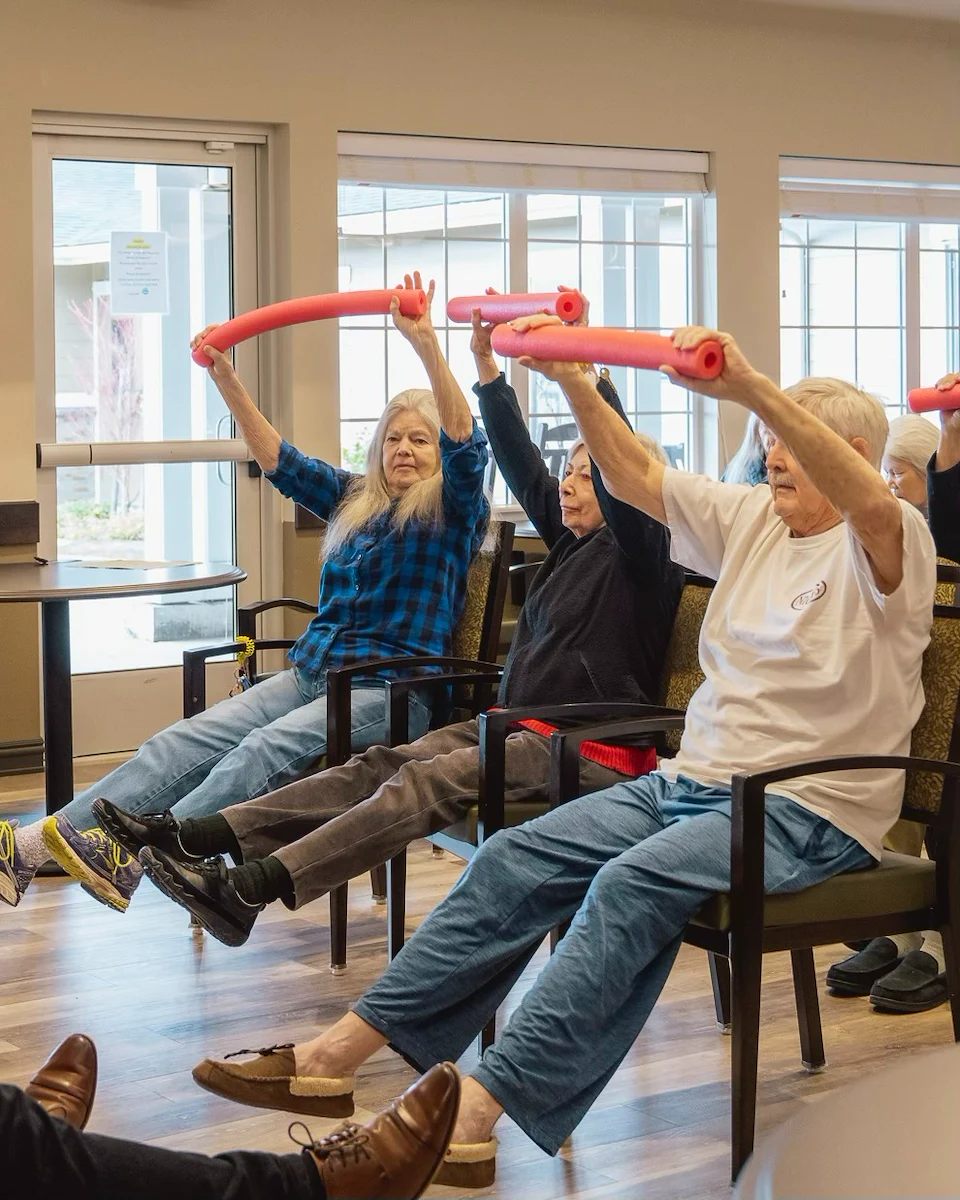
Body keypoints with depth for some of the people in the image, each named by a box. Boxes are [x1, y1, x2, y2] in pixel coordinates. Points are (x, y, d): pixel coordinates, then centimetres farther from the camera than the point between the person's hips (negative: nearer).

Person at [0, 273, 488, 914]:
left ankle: (134, 857, -47)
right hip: (313, 671, 6)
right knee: (183, 742, -14)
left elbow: (466, 446, -16)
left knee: (266, 750, -32)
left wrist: (428, 347, -29)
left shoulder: (453, 513, 2)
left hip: (392, 690, -6)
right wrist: (227, 379, 15)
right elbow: (280, 460, 24)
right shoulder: (355, 500, 20)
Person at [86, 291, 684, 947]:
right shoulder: (573, 543, 20)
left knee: (427, 782, -28)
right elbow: (524, 468, 17)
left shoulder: (638, 555, -3)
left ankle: (252, 887, -42)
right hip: (523, 724, 8)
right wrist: (488, 366, 11)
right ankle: (195, 837, -24)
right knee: (383, 763, -12)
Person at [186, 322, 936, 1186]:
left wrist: (753, 389, -42)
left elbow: (871, 504, -31)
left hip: (810, 808, -8)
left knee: (634, 882, -33)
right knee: (517, 858, -7)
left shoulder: (890, 543, -7)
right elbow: (634, 477, 11)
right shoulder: (751, 518, 14)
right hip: (693, 779, 8)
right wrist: (571, 378, -4)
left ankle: (476, 1114, -39)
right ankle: (342, 1051, -8)